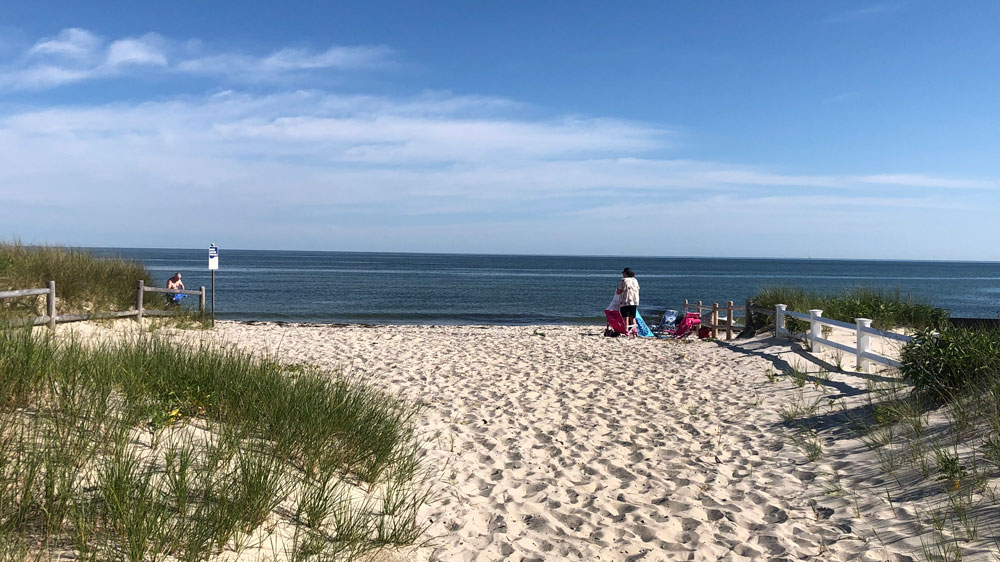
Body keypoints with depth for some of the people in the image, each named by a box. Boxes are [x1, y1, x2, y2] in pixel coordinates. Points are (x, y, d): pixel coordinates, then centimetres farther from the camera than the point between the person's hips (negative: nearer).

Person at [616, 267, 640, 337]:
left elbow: (618, 292, -8)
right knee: (632, 317, 12)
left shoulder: (623, 280, -7)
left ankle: (627, 332, -9)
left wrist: (616, 292, 13)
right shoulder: (635, 280, 11)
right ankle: (634, 331, 7)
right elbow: (638, 290, 15)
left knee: (626, 318, -4)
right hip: (634, 301, 6)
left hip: (625, 302, -6)